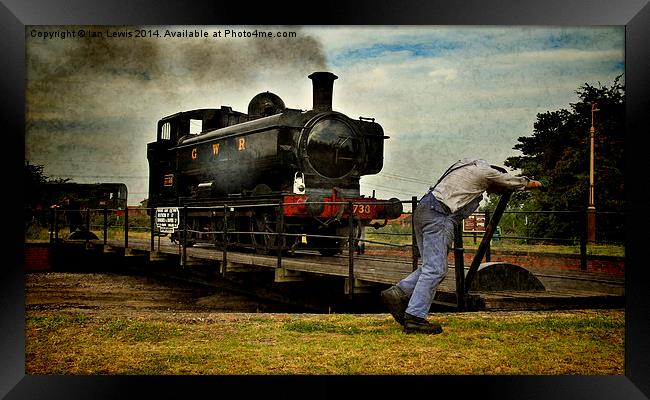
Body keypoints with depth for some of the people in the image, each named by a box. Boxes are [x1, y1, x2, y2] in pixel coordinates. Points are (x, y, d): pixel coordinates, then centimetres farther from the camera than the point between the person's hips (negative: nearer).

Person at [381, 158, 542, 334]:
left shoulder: (472, 164, 24)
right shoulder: (486, 171, 1)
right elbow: (519, 183, 15)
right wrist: (535, 183, 36)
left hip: (422, 209, 9)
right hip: (438, 215, -9)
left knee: (431, 266, 13)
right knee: (435, 269, -9)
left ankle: (397, 293, 5)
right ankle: (414, 318, -10)